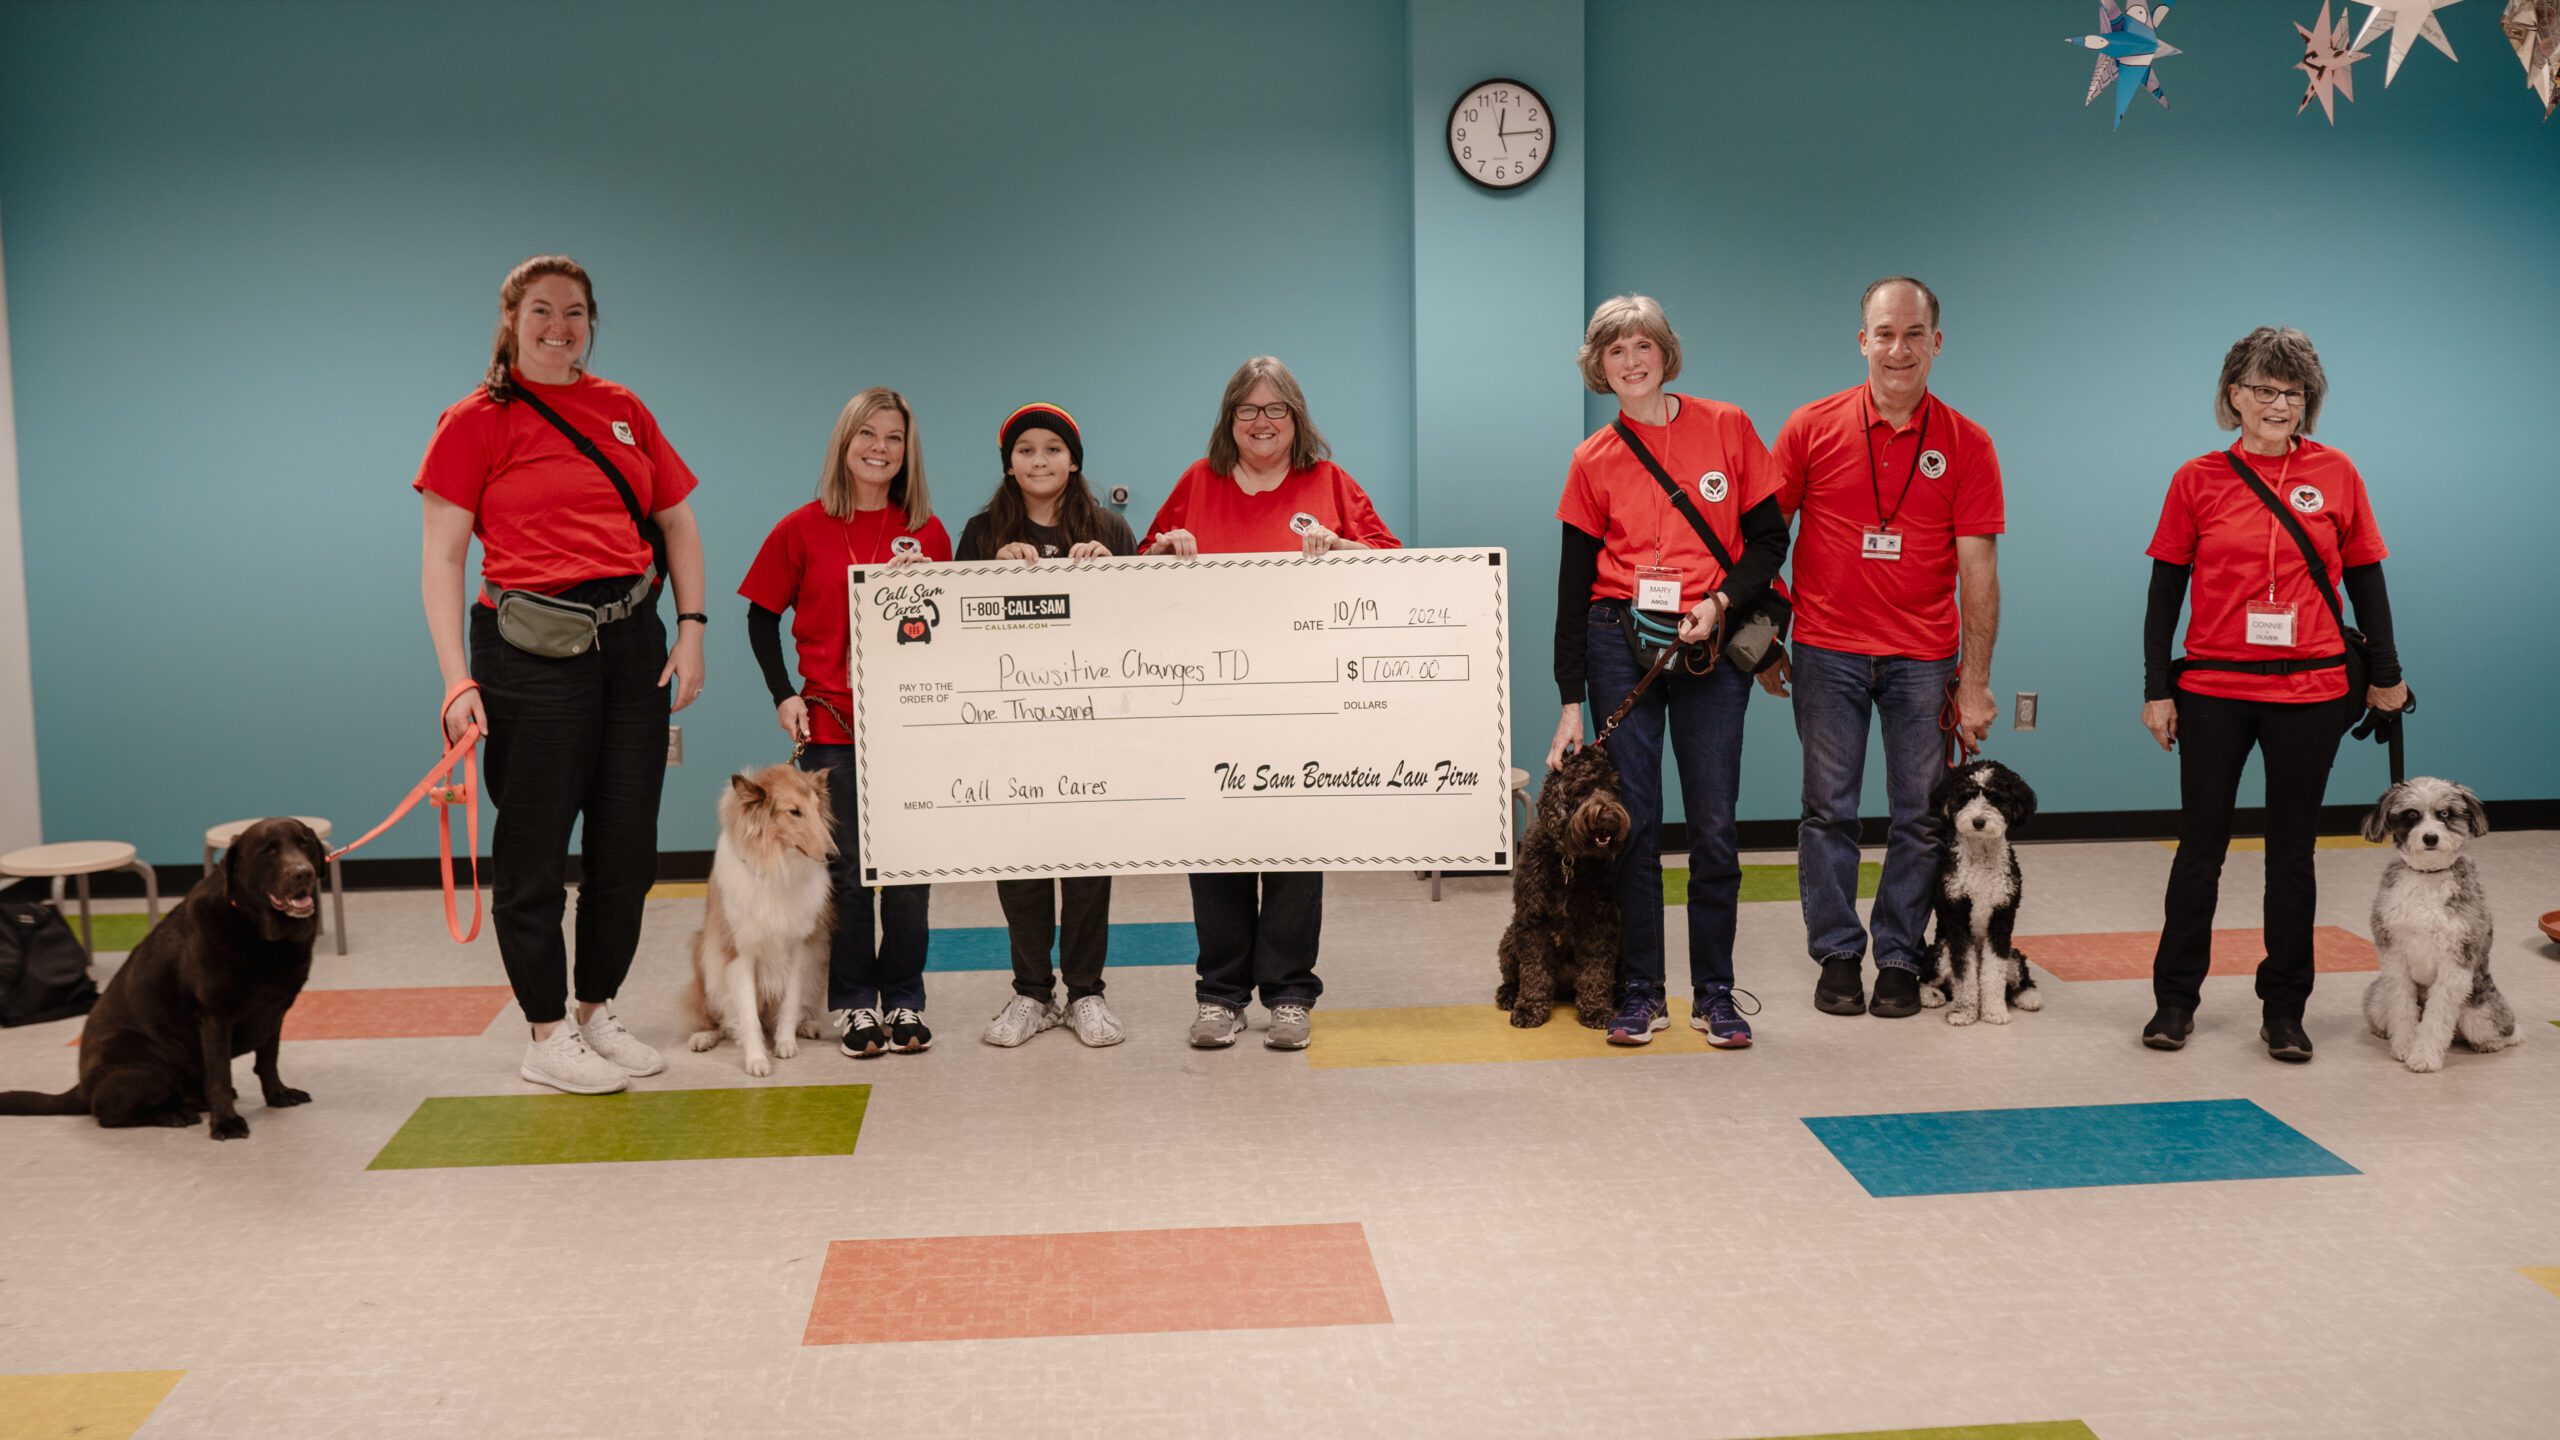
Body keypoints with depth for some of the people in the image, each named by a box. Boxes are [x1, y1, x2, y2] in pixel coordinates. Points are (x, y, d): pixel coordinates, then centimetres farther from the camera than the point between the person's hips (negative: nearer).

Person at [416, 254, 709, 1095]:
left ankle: (597, 1013, 26)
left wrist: (691, 630, 4)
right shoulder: (477, 421, -2)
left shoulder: (624, 412, 11)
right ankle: (546, 1039, 14)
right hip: (533, 652, -5)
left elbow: (677, 524, 16)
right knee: (534, 851, 2)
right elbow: (442, 558, -5)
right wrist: (457, 680, -14)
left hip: (632, 645, 5)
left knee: (628, 846, 10)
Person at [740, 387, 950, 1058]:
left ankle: (904, 1000, 17)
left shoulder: (929, 533, 5)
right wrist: (783, 695, -4)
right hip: (831, 725, -1)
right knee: (846, 869, 5)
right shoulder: (803, 529, 0)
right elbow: (762, 617, 5)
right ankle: (852, 1003, 16)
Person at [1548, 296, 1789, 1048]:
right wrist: (1570, 703, 1)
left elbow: (1769, 539, 5)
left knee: (1713, 823, 0)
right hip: (1621, 643, 0)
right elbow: (1574, 584, 4)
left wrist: (1721, 602, -14)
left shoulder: (1727, 428, 3)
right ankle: (1639, 994, 11)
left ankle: (1714, 994, 12)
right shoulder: (1593, 461, 4)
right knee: (1633, 820, 1)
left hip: (1711, 646, 0)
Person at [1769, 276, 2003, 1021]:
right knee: (1828, 810, 4)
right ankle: (1837, 954, 16)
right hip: (1828, 651, 0)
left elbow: (1978, 568, -1)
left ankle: (1899, 958, 16)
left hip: (1925, 659, 0)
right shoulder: (1811, 427, 0)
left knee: (1921, 816, 4)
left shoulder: (1966, 445, 0)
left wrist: (1975, 680, -5)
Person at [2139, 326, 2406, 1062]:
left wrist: (2386, 673, 11)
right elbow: (2165, 590, 2)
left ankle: (2284, 1009, 18)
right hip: (2213, 690, 0)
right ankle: (2175, 999, 18)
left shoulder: (2335, 474, 1)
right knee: (2201, 847, 6)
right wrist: (2157, 689, 0)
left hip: (2310, 691, 1)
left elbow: (2365, 578, 9)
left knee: (2292, 851, 8)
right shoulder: (2197, 480, -1)